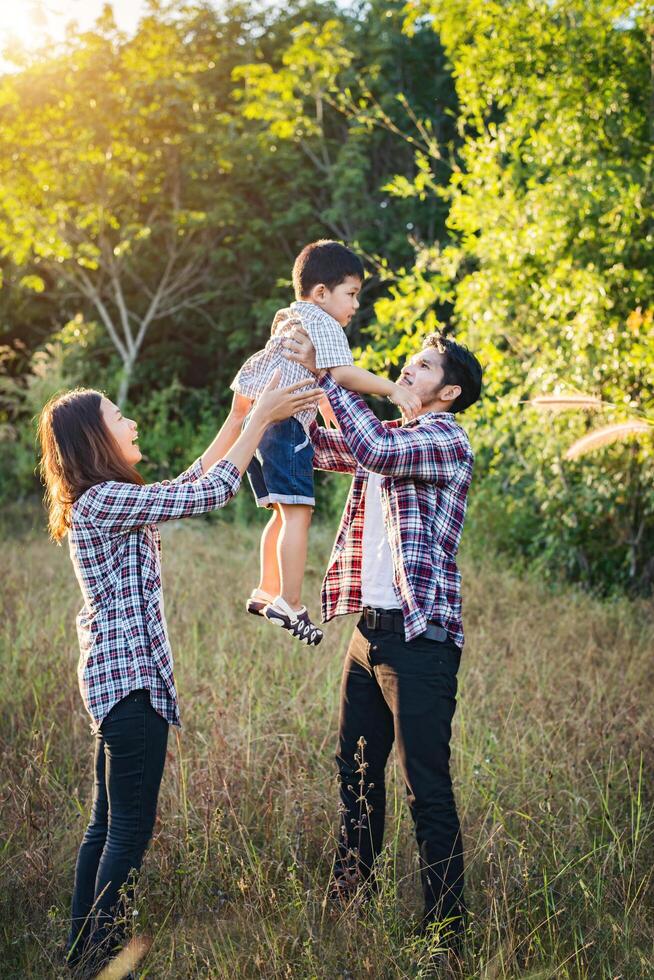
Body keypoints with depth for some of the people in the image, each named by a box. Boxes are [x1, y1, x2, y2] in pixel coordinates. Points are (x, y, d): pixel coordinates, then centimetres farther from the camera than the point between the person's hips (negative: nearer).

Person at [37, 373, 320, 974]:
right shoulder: (105, 501, -17)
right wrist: (263, 416, -10)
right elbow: (210, 493, -17)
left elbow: (194, 479, 20)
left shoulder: (106, 501, 13)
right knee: (130, 831, -3)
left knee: (108, 826, 15)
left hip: (118, 675, 10)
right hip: (130, 677, -10)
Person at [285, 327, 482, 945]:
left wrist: (322, 374, -23)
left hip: (420, 637, -9)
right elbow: (321, 450, 20)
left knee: (427, 791, -4)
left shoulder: (448, 442, -11)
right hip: (370, 628, 9)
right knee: (357, 771, 18)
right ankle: (351, 890, 34)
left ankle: (446, 924, 5)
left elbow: (374, 450, -28)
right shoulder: (392, 437, 16)